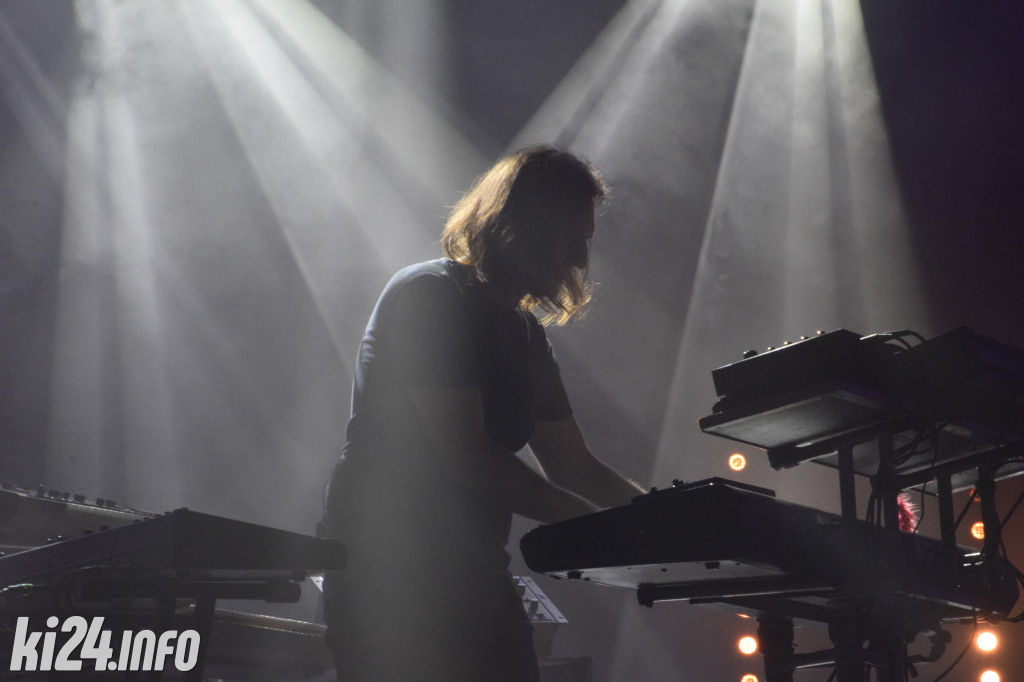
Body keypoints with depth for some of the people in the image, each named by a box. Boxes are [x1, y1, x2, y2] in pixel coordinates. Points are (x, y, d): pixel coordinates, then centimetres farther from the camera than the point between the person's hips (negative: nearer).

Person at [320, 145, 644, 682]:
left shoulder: (525, 333, 17)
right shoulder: (430, 294, -9)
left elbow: (576, 469, 16)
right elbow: (464, 453, -19)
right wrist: (599, 524, -19)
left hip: (475, 570, 8)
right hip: (387, 571, -8)